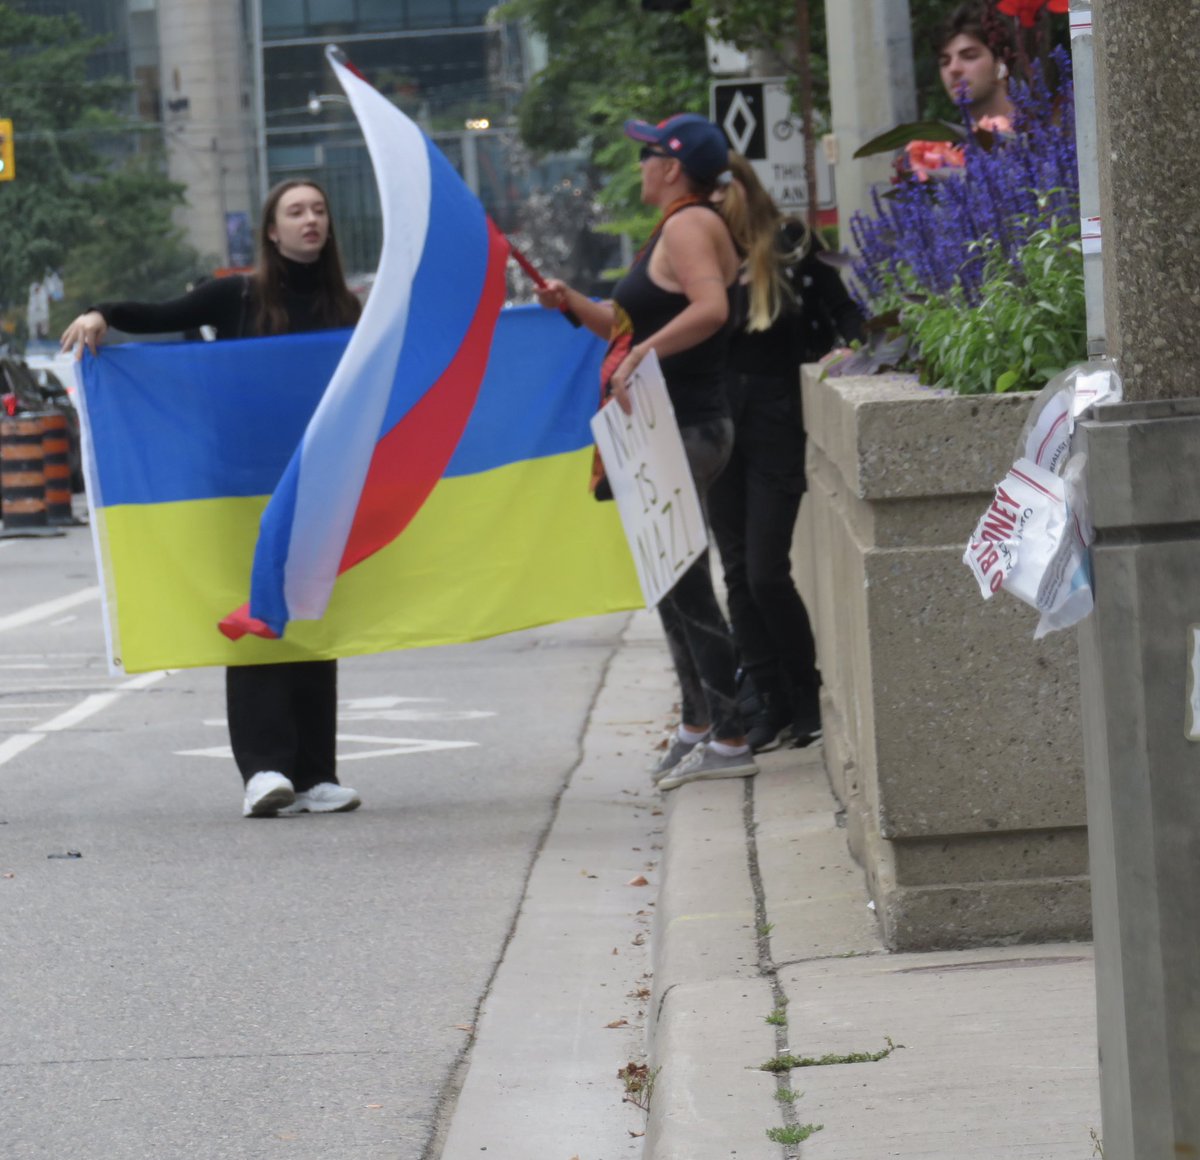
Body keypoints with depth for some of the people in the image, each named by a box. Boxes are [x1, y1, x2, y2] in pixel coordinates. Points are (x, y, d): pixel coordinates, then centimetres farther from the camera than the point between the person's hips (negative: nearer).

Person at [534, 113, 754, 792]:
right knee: (675, 582, 17)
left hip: (685, 431, -11)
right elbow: (634, 325, 25)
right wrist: (575, 304, 11)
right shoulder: (678, 228, 19)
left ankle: (730, 740, -8)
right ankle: (698, 724, 25)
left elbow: (710, 309, -31)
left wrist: (640, 355, -32)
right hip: (671, 431, 11)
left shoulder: (690, 226, -13)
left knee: (686, 583, -9)